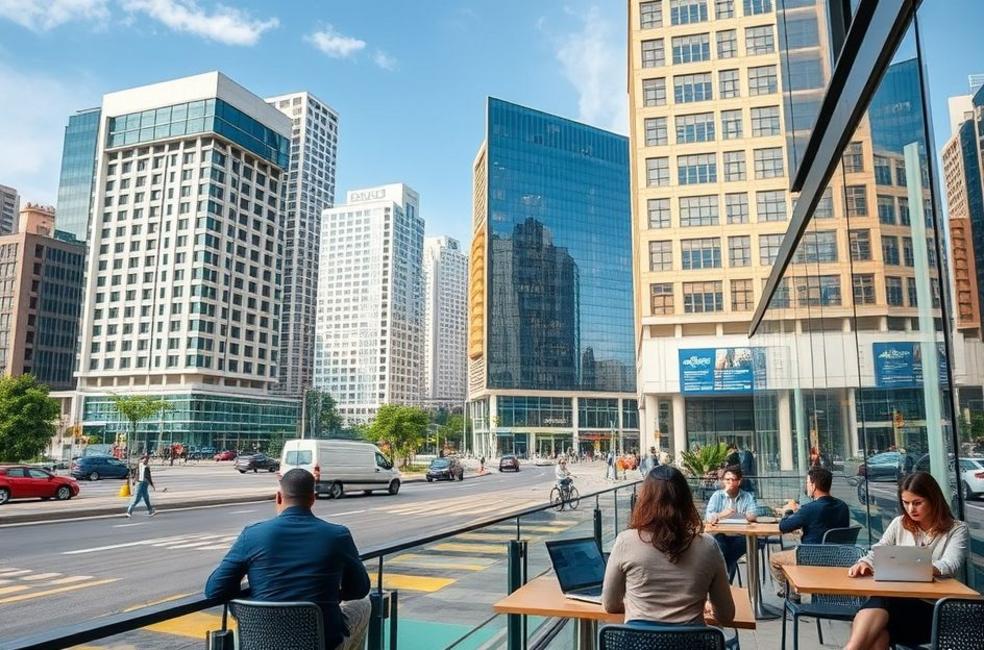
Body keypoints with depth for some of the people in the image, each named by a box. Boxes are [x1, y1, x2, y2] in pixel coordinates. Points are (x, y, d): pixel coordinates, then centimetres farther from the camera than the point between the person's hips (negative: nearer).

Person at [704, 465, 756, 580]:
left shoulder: (748, 497, 12)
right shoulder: (717, 496, 8)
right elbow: (708, 517, -5)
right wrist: (721, 514, -27)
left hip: (740, 536, 1)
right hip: (721, 535, -1)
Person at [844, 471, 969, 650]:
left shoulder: (957, 530, 4)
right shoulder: (899, 524, 16)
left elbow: (950, 566, -14)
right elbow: (876, 554, 10)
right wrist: (863, 564, -15)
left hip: (933, 608, -3)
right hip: (897, 599, 3)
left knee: (881, 603, -37)